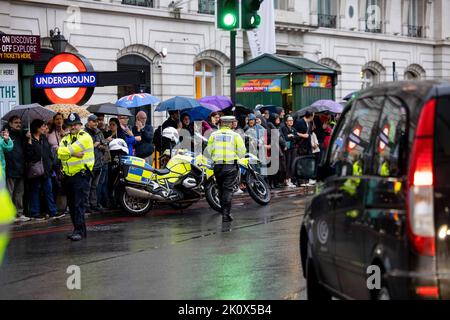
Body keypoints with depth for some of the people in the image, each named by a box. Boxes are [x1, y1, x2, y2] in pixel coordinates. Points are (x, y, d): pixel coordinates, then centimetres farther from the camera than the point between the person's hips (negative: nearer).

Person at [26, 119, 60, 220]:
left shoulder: (44, 138, 12)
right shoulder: (30, 139, -8)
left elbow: (49, 151, 18)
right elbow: (28, 154, -18)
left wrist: (52, 163, 11)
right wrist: (29, 141, -23)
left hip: (46, 169, 6)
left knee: (48, 190, 8)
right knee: (35, 190, 2)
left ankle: (53, 212, 11)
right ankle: (35, 213, 9)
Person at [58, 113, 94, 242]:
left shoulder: (85, 137, -5)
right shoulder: (65, 139, 15)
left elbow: (71, 149, -17)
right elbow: (60, 153, -3)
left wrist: (67, 151, -1)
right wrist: (74, 153, -14)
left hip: (81, 174, -7)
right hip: (68, 175, 7)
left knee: (79, 203, -13)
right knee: (71, 204, 11)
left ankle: (79, 230, -14)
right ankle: (78, 229, 19)